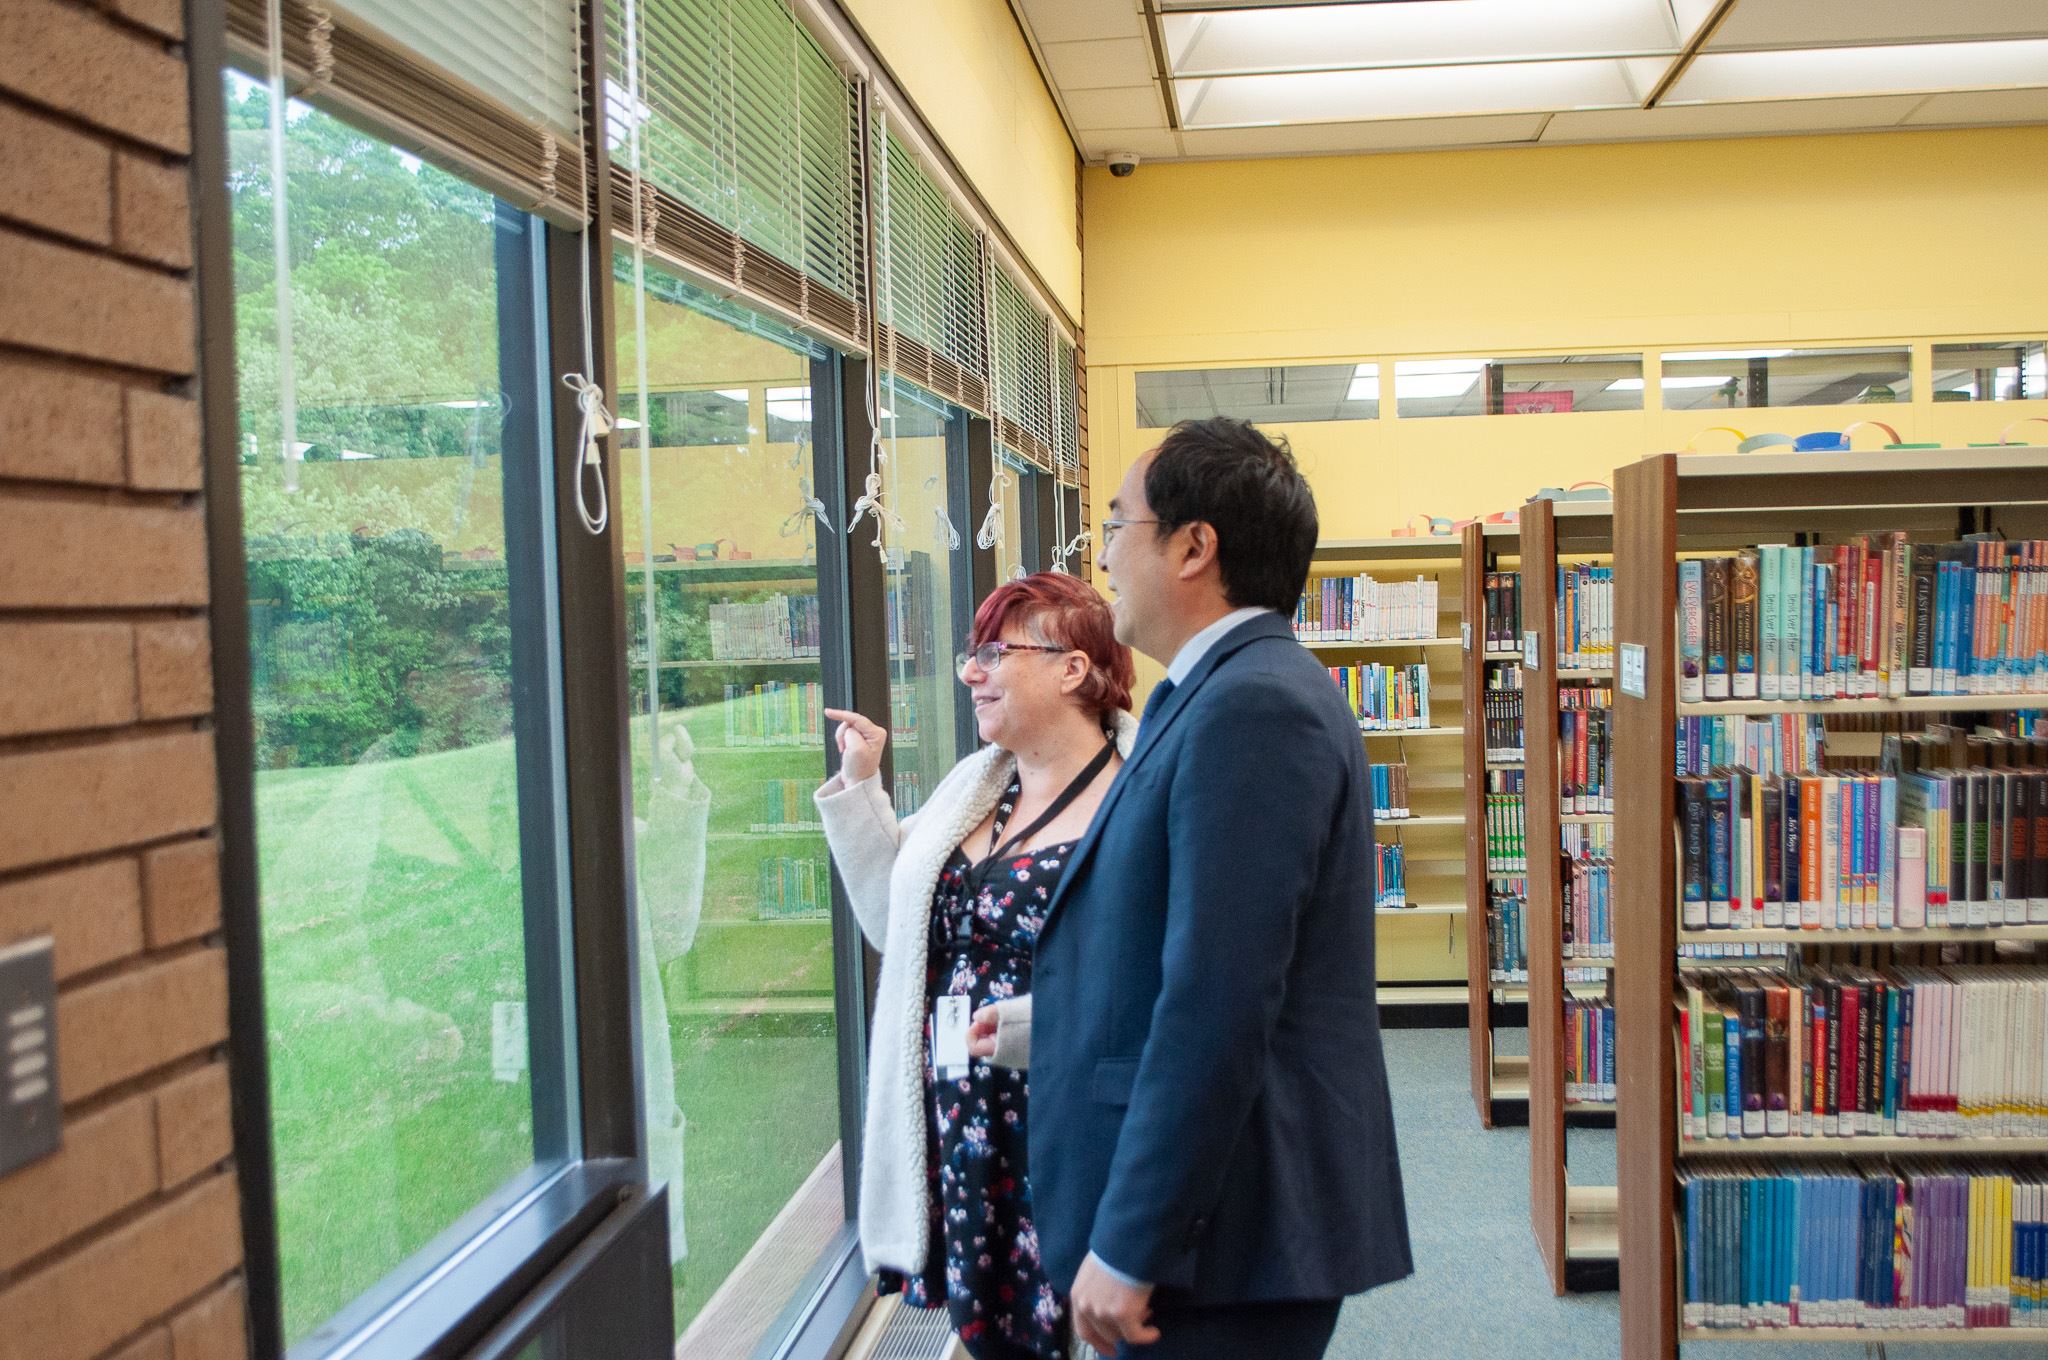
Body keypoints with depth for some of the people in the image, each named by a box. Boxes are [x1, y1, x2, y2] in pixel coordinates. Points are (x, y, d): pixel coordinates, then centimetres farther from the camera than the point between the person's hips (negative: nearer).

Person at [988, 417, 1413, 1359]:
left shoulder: (1254, 707, -21)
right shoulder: (1232, 692, 11)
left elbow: (1219, 1005, -26)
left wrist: (1128, 1248, -22)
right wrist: (1048, 1015, 23)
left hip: (1224, 1236, -10)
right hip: (1215, 1205, 10)